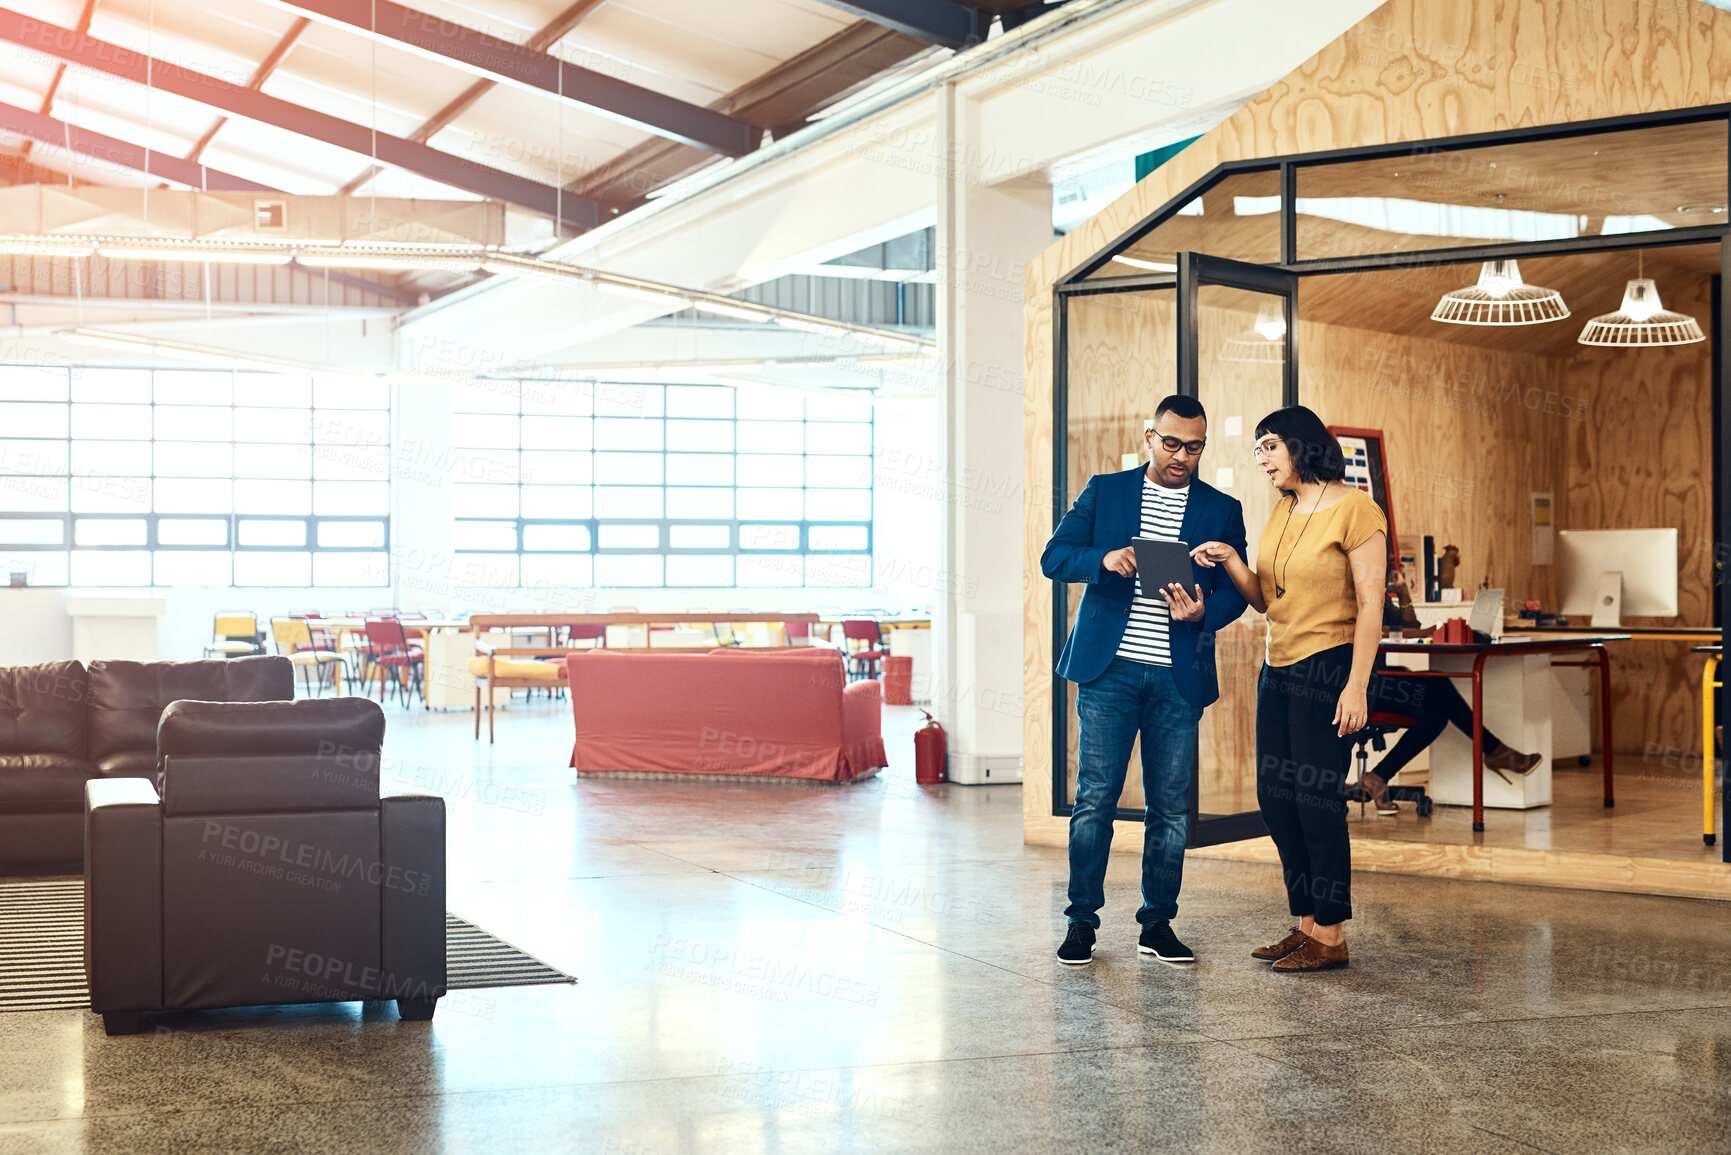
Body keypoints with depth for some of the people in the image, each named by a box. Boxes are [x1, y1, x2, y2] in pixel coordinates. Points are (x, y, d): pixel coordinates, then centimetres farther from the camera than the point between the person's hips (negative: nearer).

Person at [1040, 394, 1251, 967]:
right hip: (1109, 670, -1)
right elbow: (1055, 557, 3)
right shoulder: (1105, 491, 8)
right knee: (1095, 798, -3)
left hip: (1178, 679, 2)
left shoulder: (1222, 510, 10)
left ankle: (1158, 924, 16)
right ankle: (1082, 920, 7)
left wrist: (1203, 612, -15)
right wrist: (1103, 560, -17)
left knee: (1171, 806, 5)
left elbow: (1235, 592, 8)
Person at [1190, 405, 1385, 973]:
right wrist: (1229, 559, -4)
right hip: (1279, 667, 8)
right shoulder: (1281, 511, 13)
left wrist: (1357, 687, -18)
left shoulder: (1355, 509, -10)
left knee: (1316, 799, -6)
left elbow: (1371, 605, -13)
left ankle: (1331, 936, 3)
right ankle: (1306, 924, 17)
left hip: (1328, 669, -8)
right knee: (1275, 799, 8)